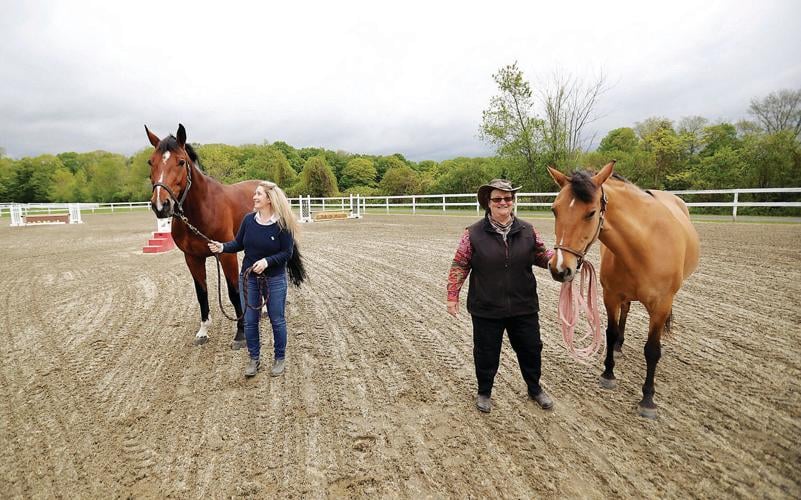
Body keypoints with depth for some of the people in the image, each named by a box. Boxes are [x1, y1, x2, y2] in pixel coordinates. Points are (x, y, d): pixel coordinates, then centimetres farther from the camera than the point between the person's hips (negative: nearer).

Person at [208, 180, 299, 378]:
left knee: (277, 320, 8)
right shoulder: (249, 219, -2)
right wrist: (223, 247, -11)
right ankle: (254, 358, 28)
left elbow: (287, 252, -14)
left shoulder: (282, 224, -15)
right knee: (250, 320, 11)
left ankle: (280, 359, 26)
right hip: (248, 278, 4)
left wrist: (267, 261, -26)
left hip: (274, 280, -4)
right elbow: (239, 243, 6)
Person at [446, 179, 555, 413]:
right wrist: (453, 296, -8)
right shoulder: (474, 233, -9)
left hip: (524, 307, 3)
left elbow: (542, 257, 9)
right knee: (486, 352, 13)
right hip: (486, 309, -2)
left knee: (530, 349, 18)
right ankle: (484, 392, 37)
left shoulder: (527, 231, -1)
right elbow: (459, 266, -5)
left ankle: (535, 388, 44)